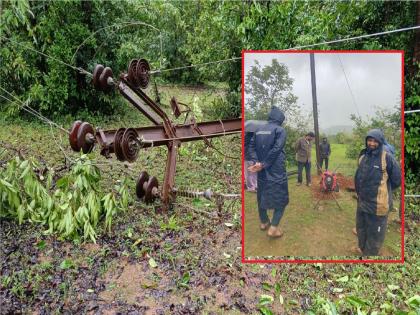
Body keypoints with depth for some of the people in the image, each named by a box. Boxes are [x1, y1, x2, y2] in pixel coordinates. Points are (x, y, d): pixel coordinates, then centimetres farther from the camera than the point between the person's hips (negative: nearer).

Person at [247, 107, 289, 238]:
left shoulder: (259, 129, 8)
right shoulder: (280, 130, -10)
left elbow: (251, 146, -2)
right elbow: (276, 150, -19)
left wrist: (256, 162, -12)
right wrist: (263, 165, -15)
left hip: (262, 171, 6)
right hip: (276, 170, -6)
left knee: (262, 196, 20)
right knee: (281, 199, 6)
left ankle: (264, 222, 37)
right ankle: (273, 227, 0)